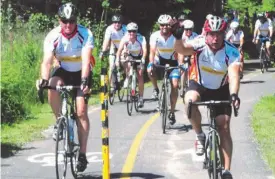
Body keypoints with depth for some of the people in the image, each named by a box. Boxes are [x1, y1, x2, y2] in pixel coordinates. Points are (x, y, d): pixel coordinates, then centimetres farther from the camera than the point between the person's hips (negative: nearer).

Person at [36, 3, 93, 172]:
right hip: (63, 71, 2)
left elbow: (86, 60, -34)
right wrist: (44, 79, -46)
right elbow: (47, 61, -28)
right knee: (52, 86, -33)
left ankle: (83, 153, -3)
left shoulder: (85, 34, -24)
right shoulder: (52, 36, -19)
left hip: (81, 73, -1)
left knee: (81, 112, -11)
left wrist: (84, 80, -49)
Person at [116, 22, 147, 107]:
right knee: (128, 65, -31)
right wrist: (117, 59, -52)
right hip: (129, 56, 2)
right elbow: (120, 49, -37)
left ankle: (141, 98, -3)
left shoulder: (141, 39, -30)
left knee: (140, 76, -10)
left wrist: (143, 59, -60)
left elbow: (144, 49, -43)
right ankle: (127, 79, -4)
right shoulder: (125, 38, -27)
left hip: (139, 57, -1)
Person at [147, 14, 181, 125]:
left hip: (172, 61, -1)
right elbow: (152, 52, -26)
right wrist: (151, 64, -44)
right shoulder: (155, 36, -19)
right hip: (160, 59, 1)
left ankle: (172, 112, 1)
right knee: (150, 70, -32)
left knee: (175, 85, -11)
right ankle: (156, 89, -3)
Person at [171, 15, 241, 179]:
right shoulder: (200, 44, -23)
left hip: (220, 90, 0)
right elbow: (182, 50, -40)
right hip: (199, 84, 0)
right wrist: (178, 38, -62)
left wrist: (234, 95, -57)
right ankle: (200, 136, -11)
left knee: (225, 128, -5)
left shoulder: (232, 52, -25)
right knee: (190, 99, -35)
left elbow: (234, 75, -38)